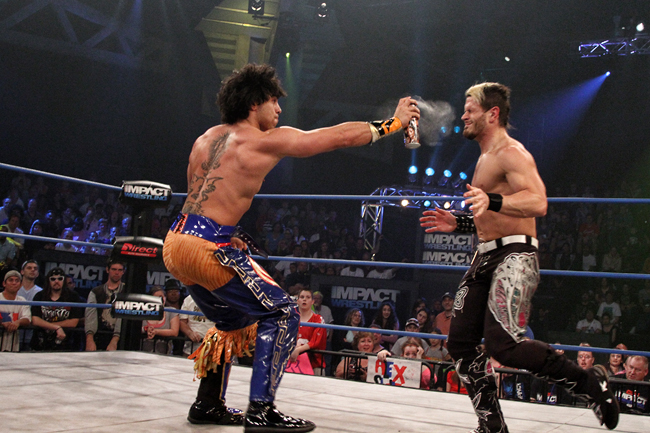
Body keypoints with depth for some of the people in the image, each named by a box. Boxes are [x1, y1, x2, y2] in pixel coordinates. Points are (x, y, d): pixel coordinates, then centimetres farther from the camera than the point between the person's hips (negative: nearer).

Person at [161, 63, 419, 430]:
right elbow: (342, 137, 0)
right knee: (282, 314, 1)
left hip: (176, 240, 9)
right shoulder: (269, 140, -5)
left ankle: (208, 403, 30)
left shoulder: (207, 138, 17)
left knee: (234, 319, 25)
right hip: (208, 247, -9)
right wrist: (393, 122, 10)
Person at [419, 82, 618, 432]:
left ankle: (590, 382, -2)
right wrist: (458, 223, 22)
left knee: (503, 343, -22)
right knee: (460, 343, 4)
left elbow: (537, 202, -25)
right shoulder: (485, 158, 24)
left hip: (514, 256, -10)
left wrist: (493, 201, -39)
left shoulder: (511, 152, -8)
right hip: (485, 257, 10)